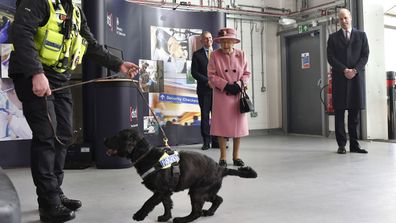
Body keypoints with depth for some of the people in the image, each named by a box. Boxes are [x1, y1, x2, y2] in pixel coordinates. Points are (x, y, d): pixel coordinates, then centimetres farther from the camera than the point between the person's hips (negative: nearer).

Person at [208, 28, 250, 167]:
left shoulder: (241, 54, 4)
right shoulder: (215, 55, -2)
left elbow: (247, 73, 7)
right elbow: (211, 75, -5)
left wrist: (239, 84, -11)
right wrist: (226, 85, -15)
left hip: (238, 94, 3)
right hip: (221, 95, -2)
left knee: (238, 126, 6)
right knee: (222, 126, 0)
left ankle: (236, 156, 19)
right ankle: (223, 157, 11)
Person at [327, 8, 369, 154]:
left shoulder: (361, 35, 13)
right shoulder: (333, 37, 11)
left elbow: (365, 55, 5)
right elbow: (331, 57, 1)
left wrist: (354, 70, -10)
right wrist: (344, 70, -11)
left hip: (356, 77, 1)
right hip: (339, 78, -1)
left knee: (355, 113, 1)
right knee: (339, 113, -2)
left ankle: (354, 145, 5)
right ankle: (341, 145, 3)